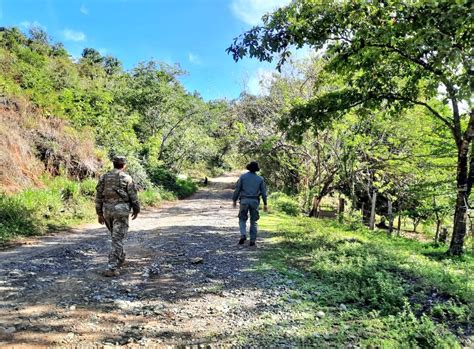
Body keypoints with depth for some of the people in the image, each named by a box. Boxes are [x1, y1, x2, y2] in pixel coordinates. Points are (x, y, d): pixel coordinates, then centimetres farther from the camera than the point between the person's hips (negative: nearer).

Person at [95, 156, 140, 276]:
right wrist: (136, 210, 10)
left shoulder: (104, 177, 5)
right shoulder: (127, 178, -7)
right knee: (117, 239, -4)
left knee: (116, 236, 24)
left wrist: (99, 213, 10)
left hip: (107, 210, 5)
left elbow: (98, 196, 4)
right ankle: (111, 268, -8)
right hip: (121, 211, -5)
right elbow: (133, 196, -5)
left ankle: (120, 258, 39)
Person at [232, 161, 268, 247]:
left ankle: (243, 235, -11)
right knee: (253, 222, 11)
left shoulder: (243, 176, 0)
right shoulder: (260, 179, 4)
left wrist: (234, 200, 8)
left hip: (244, 201, -1)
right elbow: (263, 192, 2)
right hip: (254, 201, 1)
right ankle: (252, 240, 7)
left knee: (242, 220, 12)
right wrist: (265, 204, 7)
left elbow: (237, 189, -2)